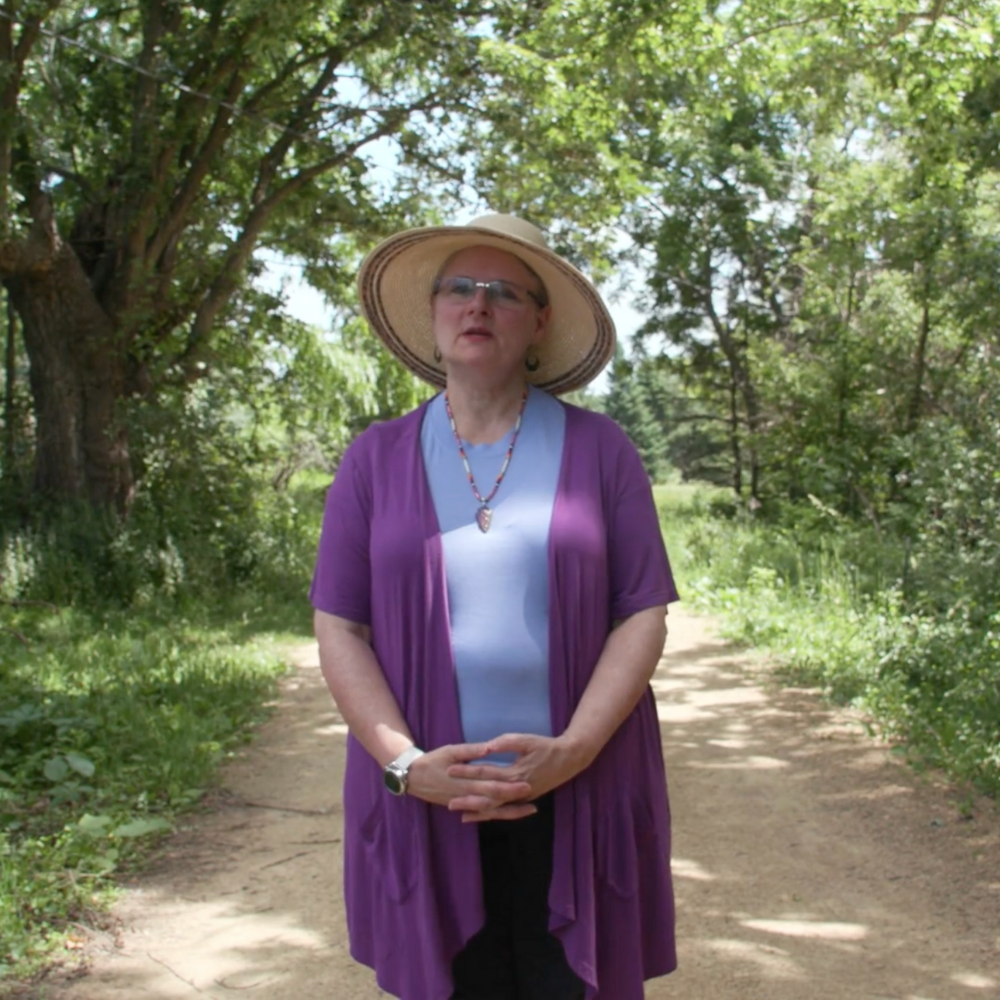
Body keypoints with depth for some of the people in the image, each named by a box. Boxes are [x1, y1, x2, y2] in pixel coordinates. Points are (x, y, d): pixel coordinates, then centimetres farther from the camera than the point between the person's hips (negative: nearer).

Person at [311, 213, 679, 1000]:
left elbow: (644, 615, 0)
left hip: (578, 802, 0)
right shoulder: (377, 459, 6)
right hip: (430, 809, 1)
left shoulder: (598, 449, 4)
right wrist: (407, 763, -11)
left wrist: (572, 750, -13)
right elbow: (339, 629, 2)